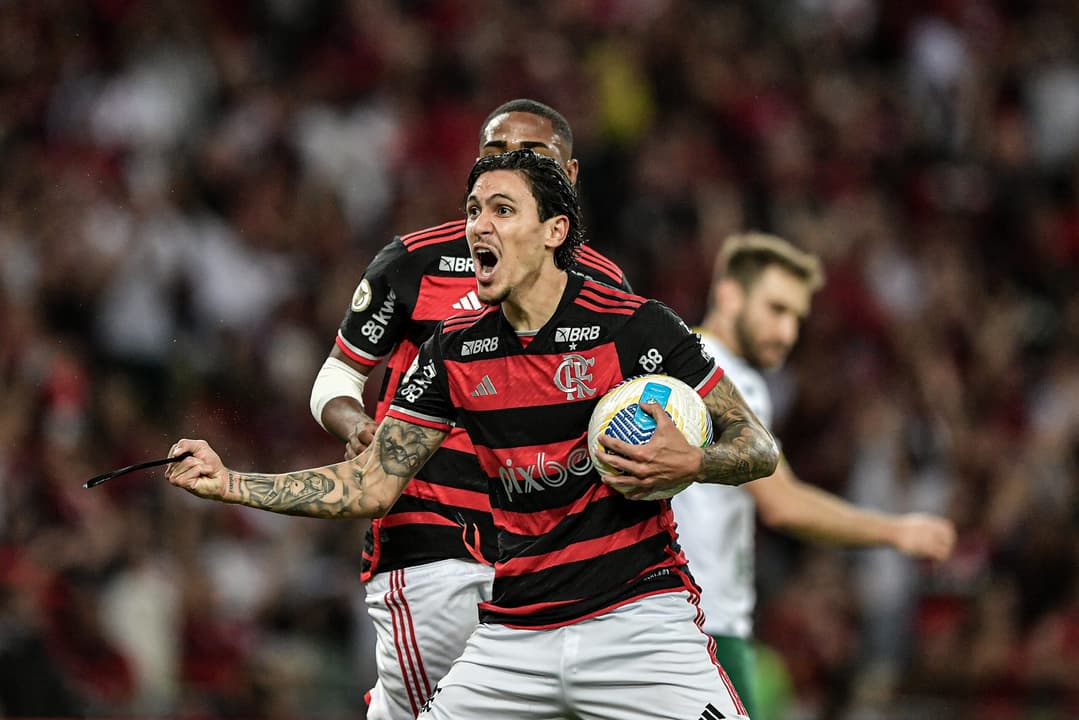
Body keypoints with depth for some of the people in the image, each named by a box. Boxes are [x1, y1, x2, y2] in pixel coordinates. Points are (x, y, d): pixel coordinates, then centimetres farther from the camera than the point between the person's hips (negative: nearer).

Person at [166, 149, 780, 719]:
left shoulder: (635, 326, -8)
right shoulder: (455, 351, 6)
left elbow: (761, 449, -3)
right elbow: (371, 485, 8)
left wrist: (690, 463, -25)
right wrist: (229, 483, -1)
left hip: (638, 620, -4)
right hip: (515, 636, 4)